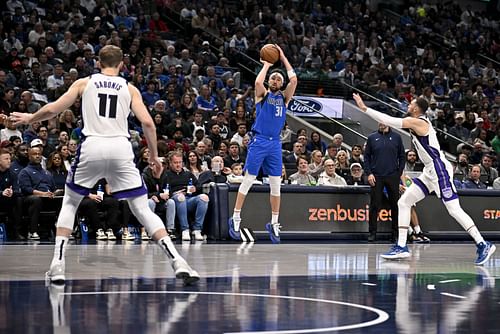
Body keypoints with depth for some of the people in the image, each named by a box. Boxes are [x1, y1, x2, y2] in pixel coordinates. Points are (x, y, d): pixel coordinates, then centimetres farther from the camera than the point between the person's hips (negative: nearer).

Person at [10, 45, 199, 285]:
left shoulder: (84, 83, 14)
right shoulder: (130, 89, 14)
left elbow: (52, 110, 11)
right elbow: (147, 123, 4)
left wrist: (30, 118, 30)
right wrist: (154, 155, 16)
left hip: (92, 147, 0)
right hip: (121, 149, 0)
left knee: (69, 203, 21)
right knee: (142, 209, 6)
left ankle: (58, 265, 10)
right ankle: (177, 262, -8)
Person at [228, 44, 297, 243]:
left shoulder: (284, 97, 13)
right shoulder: (263, 95, 4)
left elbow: (294, 79, -1)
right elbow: (258, 82, -18)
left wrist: (283, 58, 5)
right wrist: (266, 65, -3)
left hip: (275, 144, 4)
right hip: (259, 141, -4)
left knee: (276, 185, 4)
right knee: (248, 181, -2)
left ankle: (274, 223, 10)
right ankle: (236, 218, 3)